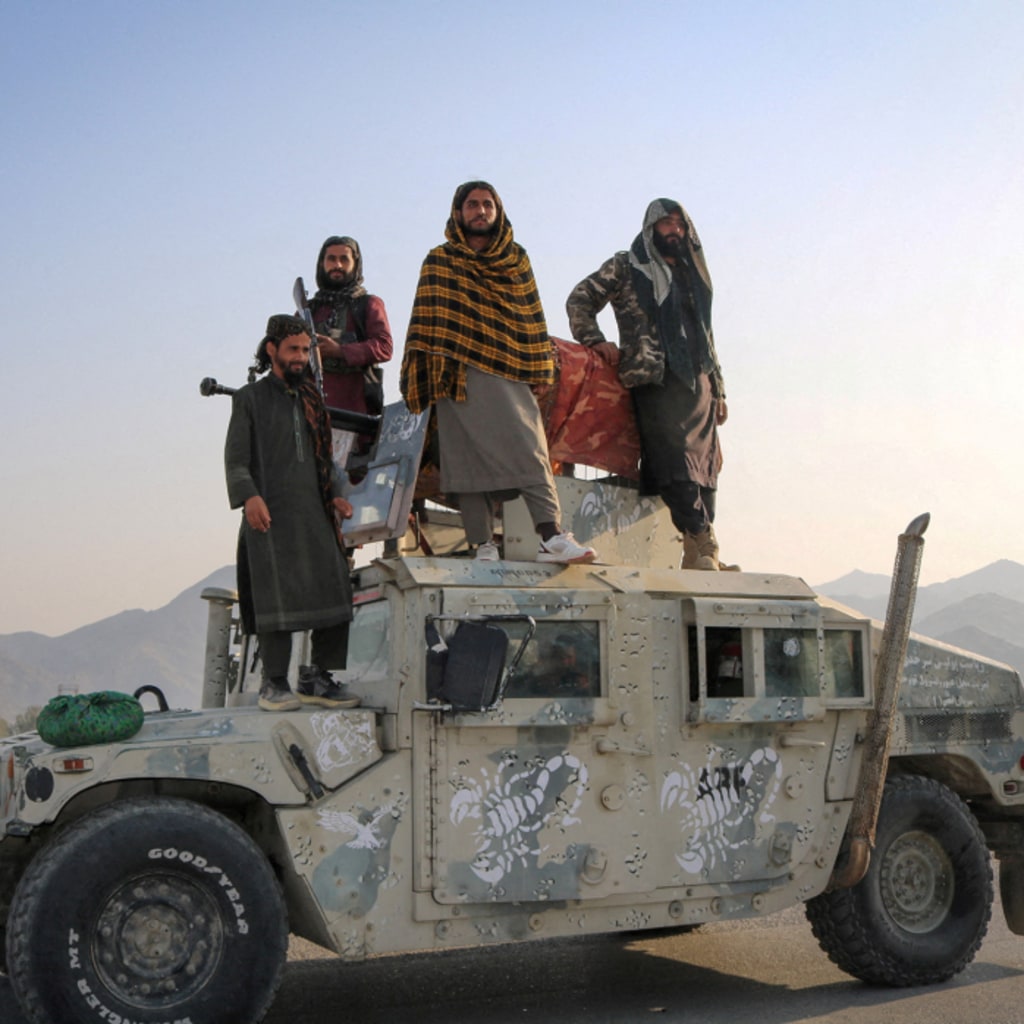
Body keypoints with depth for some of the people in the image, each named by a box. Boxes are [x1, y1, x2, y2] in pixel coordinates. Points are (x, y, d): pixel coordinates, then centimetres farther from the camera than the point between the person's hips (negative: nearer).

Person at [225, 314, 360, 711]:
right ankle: (274, 683, -3)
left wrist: (335, 494, 10)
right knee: (278, 596, -10)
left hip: (315, 513, 5)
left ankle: (318, 678, 5)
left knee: (333, 592, -3)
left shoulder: (311, 399, 22)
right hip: (270, 514, -5)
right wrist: (248, 496, -18)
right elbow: (235, 458, -2)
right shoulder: (250, 398, 7)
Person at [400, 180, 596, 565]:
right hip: (459, 374, -1)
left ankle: (552, 537, -22)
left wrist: (538, 372, 9)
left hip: (508, 374, 2)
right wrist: (429, 366, -9)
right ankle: (483, 547, -8)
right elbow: (429, 320, 5)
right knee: (468, 456, -7)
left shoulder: (517, 260, 20)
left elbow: (532, 319, 17)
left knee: (528, 448, -13)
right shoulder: (439, 262, 14)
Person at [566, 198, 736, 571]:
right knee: (676, 460, -19)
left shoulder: (691, 276, 25)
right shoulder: (626, 267, 11)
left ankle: (696, 555, -4)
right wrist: (595, 340, -7)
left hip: (698, 383, 6)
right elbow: (579, 299, 8)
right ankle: (705, 546, -25)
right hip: (656, 380, -6)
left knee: (704, 463, -4)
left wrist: (718, 390, 20)